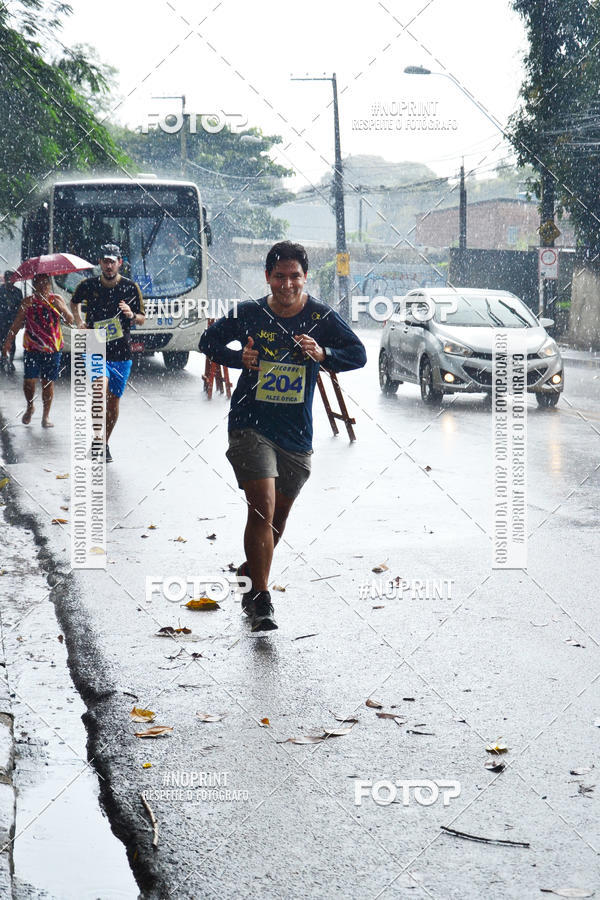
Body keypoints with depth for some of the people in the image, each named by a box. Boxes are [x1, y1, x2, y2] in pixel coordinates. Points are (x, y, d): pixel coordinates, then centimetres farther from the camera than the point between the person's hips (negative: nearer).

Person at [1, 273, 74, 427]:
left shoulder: (56, 300, 3)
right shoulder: (28, 302, 2)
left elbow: (70, 320, -2)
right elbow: (16, 324, 5)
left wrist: (61, 307, -19)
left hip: (53, 349, 0)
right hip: (32, 348, 0)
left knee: (48, 382, 2)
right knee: (29, 380, -6)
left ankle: (46, 416, 16)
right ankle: (30, 407, 24)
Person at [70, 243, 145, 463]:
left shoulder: (131, 288, 0)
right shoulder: (88, 286, 1)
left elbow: (142, 319, 7)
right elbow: (74, 302, 23)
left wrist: (131, 315, -14)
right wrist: (79, 322, 8)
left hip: (121, 353, 1)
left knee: (113, 401, 8)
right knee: (101, 382, -29)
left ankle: (105, 443, 28)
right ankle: (99, 438, -29)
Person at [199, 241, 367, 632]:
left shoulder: (322, 317, -3)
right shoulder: (248, 314, -3)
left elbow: (358, 355, -1)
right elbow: (208, 340, 10)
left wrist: (323, 354, -20)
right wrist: (239, 358, -10)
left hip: (297, 434, 3)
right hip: (251, 425, -3)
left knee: (279, 515, 15)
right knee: (263, 507, -17)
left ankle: (252, 571, 41)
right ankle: (260, 598, -11)